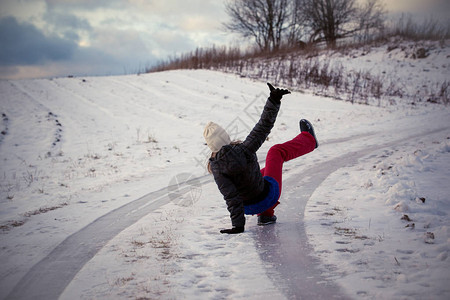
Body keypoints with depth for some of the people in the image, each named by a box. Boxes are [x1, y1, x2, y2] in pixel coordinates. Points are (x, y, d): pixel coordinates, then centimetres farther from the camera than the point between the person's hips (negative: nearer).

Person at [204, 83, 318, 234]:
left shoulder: (216, 168, -25)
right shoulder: (243, 149, -28)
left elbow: (231, 197, -26)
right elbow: (263, 127, -20)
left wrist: (237, 225, -21)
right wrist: (274, 100, -14)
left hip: (249, 207, 2)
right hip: (269, 196, -1)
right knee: (277, 151, 24)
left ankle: (265, 215, 31)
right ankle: (309, 140, 50)